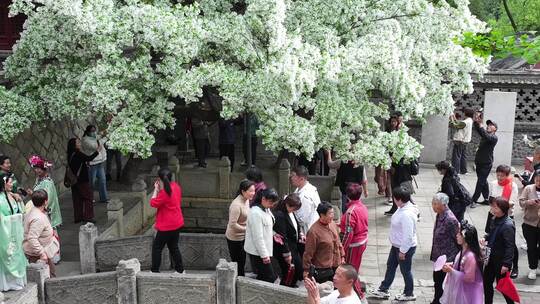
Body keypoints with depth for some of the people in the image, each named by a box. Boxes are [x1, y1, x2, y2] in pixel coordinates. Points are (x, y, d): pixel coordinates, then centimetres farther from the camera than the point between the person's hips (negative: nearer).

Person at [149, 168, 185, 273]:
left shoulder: (165, 192, -24)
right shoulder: (176, 186, 3)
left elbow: (153, 203, -15)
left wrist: (156, 189, -8)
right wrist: (160, 189, 5)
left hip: (167, 226, -9)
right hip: (177, 224, 9)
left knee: (156, 247, 5)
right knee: (173, 247, 18)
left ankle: (155, 271, 10)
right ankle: (180, 269, 22)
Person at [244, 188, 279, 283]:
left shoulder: (266, 209, 8)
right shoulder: (255, 213, -22)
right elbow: (258, 237, -22)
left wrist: (273, 234, 3)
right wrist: (264, 255, -19)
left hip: (264, 250, 9)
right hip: (258, 252, -9)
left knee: (262, 277, 14)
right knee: (271, 278, -7)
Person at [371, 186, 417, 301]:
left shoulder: (407, 214, -32)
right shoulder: (402, 208, -1)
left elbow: (408, 235, -29)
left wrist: (403, 251, -21)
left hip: (405, 247, -10)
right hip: (396, 245, 10)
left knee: (405, 270, 10)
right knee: (390, 266, 20)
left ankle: (409, 294, 30)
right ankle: (383, 290, 34)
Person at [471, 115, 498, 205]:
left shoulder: (494, 137, -9)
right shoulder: (485, 134, 13)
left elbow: (486, 136, -28)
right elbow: (478, 130, 3)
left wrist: (480, 125, -30)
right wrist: (476, 121, -14)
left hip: (486, 164, -8)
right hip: (479, 162, 8)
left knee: (481, 182, -5)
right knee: (483, 182, 13)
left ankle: (474, 199, -4)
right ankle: (487, 199, 21)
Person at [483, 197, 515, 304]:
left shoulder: (508, 226, -25)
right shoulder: (495, 220, 0)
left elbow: (510, 246, -24)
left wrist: (506, 264, -24)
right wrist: (485, 238, -3)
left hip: (501, 261, -8)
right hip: (491, 257, 8)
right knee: (487, 282, 17)